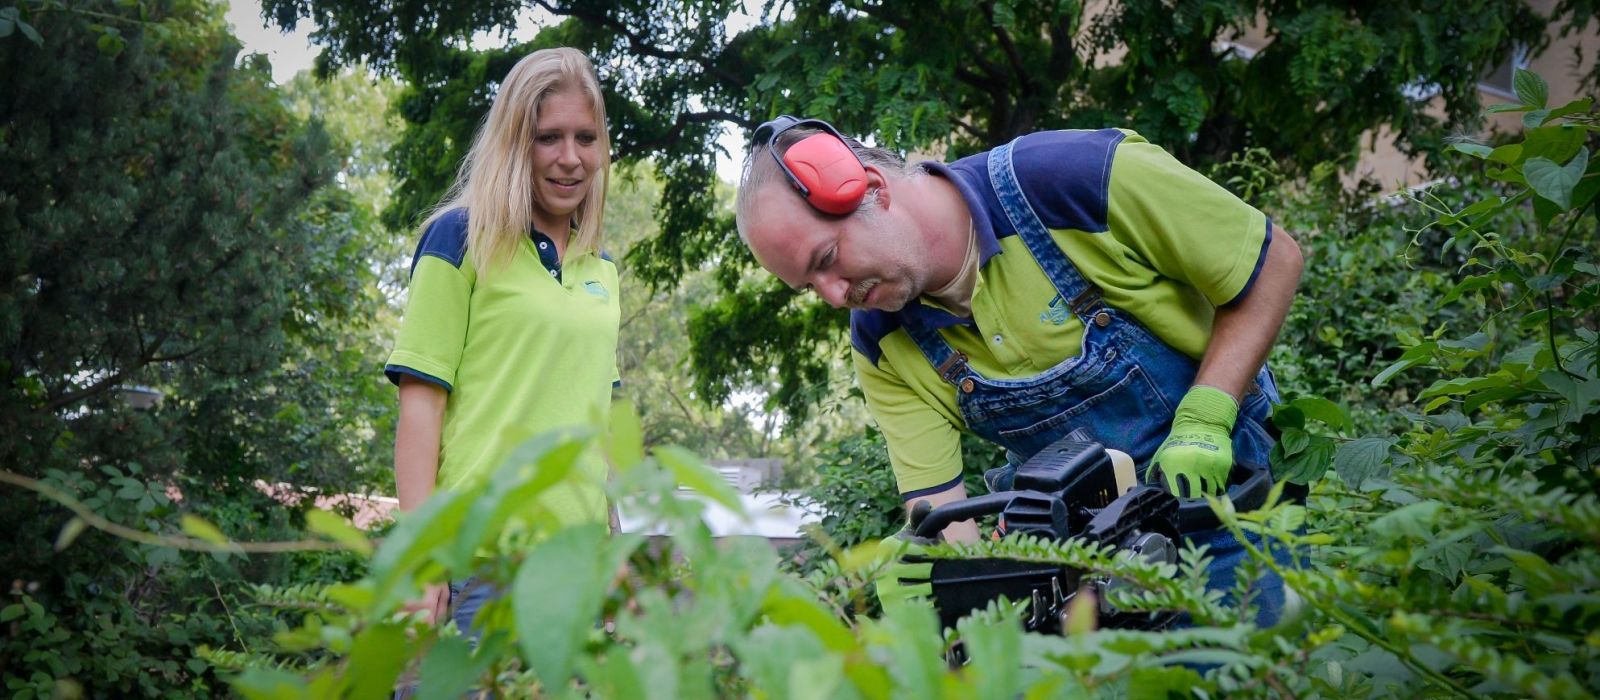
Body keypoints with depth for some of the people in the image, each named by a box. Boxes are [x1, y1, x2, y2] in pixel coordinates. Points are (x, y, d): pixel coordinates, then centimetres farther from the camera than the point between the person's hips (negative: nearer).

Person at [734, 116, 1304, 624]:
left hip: (1220, 496, -3)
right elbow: (946, 523, -12)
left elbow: (1275, 259, -14)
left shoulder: (1079, 179, -25)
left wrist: (1204, 422, -22)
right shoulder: (882, 346, -10)